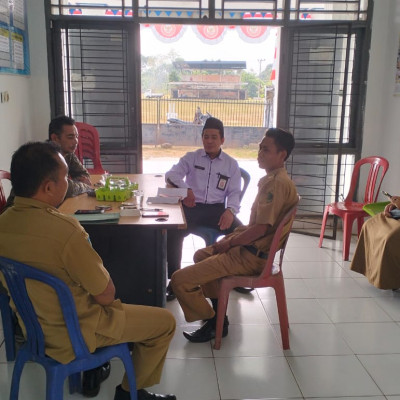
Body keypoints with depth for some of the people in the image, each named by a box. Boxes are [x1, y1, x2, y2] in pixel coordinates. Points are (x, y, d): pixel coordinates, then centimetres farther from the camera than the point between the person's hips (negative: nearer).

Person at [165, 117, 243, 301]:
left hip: (217, 208, 1)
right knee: (172, 232, -30)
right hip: (191, 206, -1)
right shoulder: (191, 157, 12)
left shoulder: (231, 164, 12)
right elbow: (171, 174, 3)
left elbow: (234, 193, 7)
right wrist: (185, 188, -18)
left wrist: (230, 210, -16)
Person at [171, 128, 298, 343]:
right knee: (201, 255, 34)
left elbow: (260, 229, -24)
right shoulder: (272, 179, 12)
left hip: (251, 256, -11)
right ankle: (218, 314, 32)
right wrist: (231, 237, 7)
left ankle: (213, 323, 7)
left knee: (180, 280, -15)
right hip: (249, 247, 11)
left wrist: (229, 243, -11)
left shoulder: (277, 183, -21)